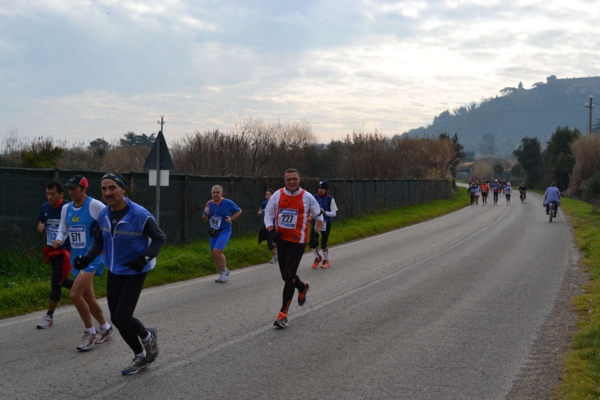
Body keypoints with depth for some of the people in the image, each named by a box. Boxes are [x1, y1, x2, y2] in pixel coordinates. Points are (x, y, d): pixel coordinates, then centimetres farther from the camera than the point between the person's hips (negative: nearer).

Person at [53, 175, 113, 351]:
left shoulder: (95, 205, -15)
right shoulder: (66, 209, 6)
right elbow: (63, 230, 14)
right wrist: (59, 240, -7)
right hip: (77, 258, 7)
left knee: (75, 294, -18)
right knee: (88, 297, 14)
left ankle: (90, 332, 0)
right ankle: (105, 327, 34)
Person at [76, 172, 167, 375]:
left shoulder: (140, 215, -22)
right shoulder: (103, 215, -3)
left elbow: (160, 238, -12)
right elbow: (99, 240, 12)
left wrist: (145, 257, -27)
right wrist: (88, 258, -5)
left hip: (134, 273, -6)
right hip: (114, 273, 6)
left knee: (122, 318, -11)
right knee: (116, 319, 9)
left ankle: (147, 336, 24)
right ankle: (141, 355, 31)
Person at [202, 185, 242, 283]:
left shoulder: (228, 203, -11)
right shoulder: (209, 204, 2)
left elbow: (239, 211, 3)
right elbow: (204, 220, 10)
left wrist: (231, 218, -12)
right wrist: (206, 213, -12)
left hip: (224, 231, -6)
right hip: (213, 232, 6)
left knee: (217, 251, -20)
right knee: (214, 253, 8)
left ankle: (224, 270, 2)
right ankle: (222, 274, 26)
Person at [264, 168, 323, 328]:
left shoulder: (307, 197, -6)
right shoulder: (277, 195, -1)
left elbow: (319, 216, 6)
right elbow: (268, 215, 7)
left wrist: (315, 234, -3)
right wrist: (272, 232, -9)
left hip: (298, 241, -4)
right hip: (281, 239, 4)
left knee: (289, 275, -11)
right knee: (286, 276, 13)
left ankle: (283, 314, -3)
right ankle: (303, 287, 48)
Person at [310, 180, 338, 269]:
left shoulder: (330, 200, -7)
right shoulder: (314, 198, 1)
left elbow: (334, 213, -8)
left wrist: (324, 212, -25)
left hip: (326, 223, -2)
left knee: (323, 244, -1)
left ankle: (326, 260, 23)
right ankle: (317, 257, 22)